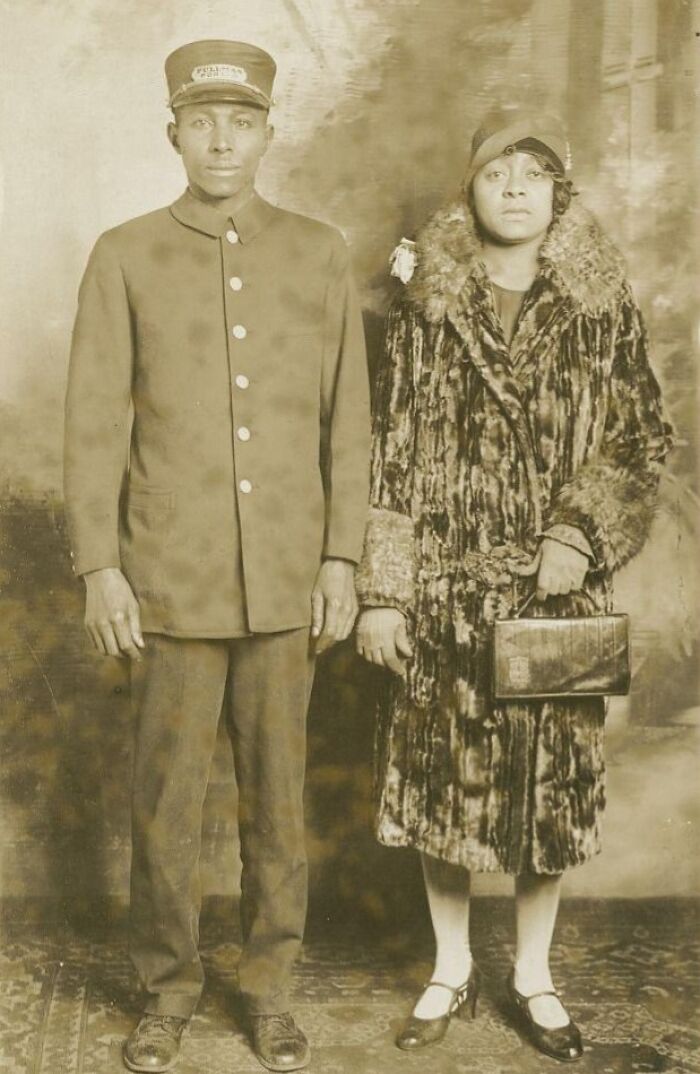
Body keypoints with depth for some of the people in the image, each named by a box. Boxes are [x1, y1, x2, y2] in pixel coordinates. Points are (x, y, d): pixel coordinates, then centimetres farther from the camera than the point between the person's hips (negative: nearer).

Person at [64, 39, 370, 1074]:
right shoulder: (125, 256, 0)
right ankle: (168, 988, 26)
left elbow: (349, 419, 4)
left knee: (276, 791, 10)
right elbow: (93, 424, -1)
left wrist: (342, 558, -1)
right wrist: (99, 569, -7)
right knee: (165, 793, 7)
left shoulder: (320, 252, 4)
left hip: (287, 580, 1)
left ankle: (269, 986, 27)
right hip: (172, 579, -1)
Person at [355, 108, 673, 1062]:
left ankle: (535, 974, 29)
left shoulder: (603, 306, 1)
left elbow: (641, 441, 4)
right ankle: (451, 970, 29)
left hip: (553, 587, 0)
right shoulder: (426, 304, 1)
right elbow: (392, 452, -1)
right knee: (442, 773, 8)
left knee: (550, 780, 8)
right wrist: (381, 590, -5)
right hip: (444, 583, 0)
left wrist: (583, 534, -12)